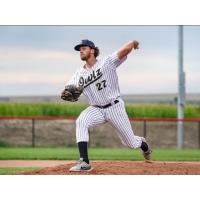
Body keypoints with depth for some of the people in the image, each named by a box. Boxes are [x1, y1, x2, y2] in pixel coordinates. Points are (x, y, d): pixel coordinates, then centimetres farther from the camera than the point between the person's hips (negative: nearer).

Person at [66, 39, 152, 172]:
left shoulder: (107, 63, -11)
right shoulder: (79, 74, 1)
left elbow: (126, 49, -22)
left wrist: (133, 44, -37)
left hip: (115, 107, -3)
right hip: (96, 109, 3)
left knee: (131, 143, 5)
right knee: (81, 122, -29)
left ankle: (144, 145, 45)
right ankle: (84, 162, -33)